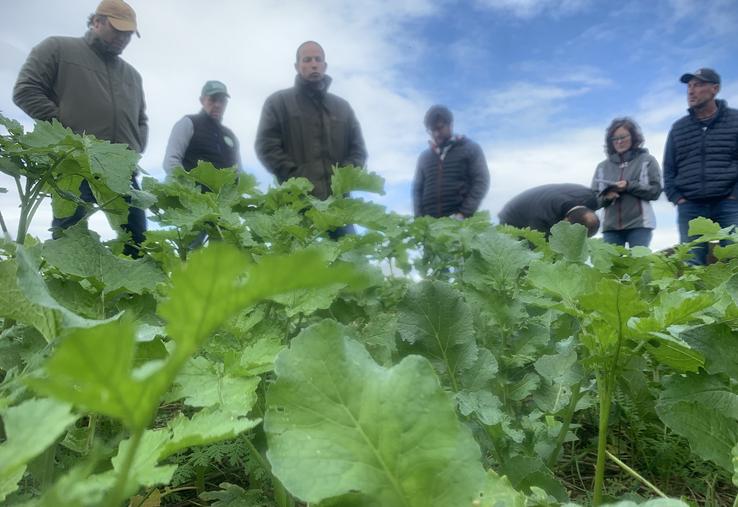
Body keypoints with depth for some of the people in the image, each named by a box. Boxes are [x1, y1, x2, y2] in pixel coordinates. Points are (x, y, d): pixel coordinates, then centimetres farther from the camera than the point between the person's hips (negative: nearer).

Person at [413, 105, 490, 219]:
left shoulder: (470, 149, 11)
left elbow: (481, 182, 2)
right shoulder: (424, 157, 22)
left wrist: (463, 214, -10)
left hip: (460, 222, -3)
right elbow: (417, 189, 18)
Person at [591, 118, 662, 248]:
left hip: (639, 224, -2)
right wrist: (606, 196, -10)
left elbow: (656, 190, 0)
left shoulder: (647, 160, 7)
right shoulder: (603, 166, 13)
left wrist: (629, 186, -12)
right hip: (611, 226, 2)